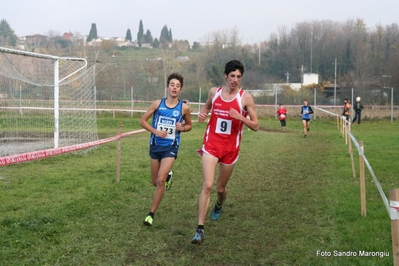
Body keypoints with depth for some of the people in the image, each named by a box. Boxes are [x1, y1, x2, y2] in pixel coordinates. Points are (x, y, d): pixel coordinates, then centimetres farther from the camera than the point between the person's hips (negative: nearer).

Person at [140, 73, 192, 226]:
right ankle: (167, 175, 51)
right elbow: (142, 121, 2)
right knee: (155, 182, 14)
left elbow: (189, 125, 11)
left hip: (171, 147, -2)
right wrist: (155, 131, -13)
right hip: (155, 145, 2)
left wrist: (182, 128, -12)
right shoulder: (157, 104, -4)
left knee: (161, 180, -16)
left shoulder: (184, 108, -5)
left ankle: (151, 214, -3)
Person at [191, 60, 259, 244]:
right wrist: (202, 113, 0)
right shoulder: (214, 92, 2)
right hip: (211, 145, 0)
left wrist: (241, 117, -22)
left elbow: (255, 126, -4)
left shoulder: (246, 98, -6)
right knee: (207, 185, -15)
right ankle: (200, 229, -12)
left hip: (230, 148, 0)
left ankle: (219, 206, 53)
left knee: (221, 187, 15)